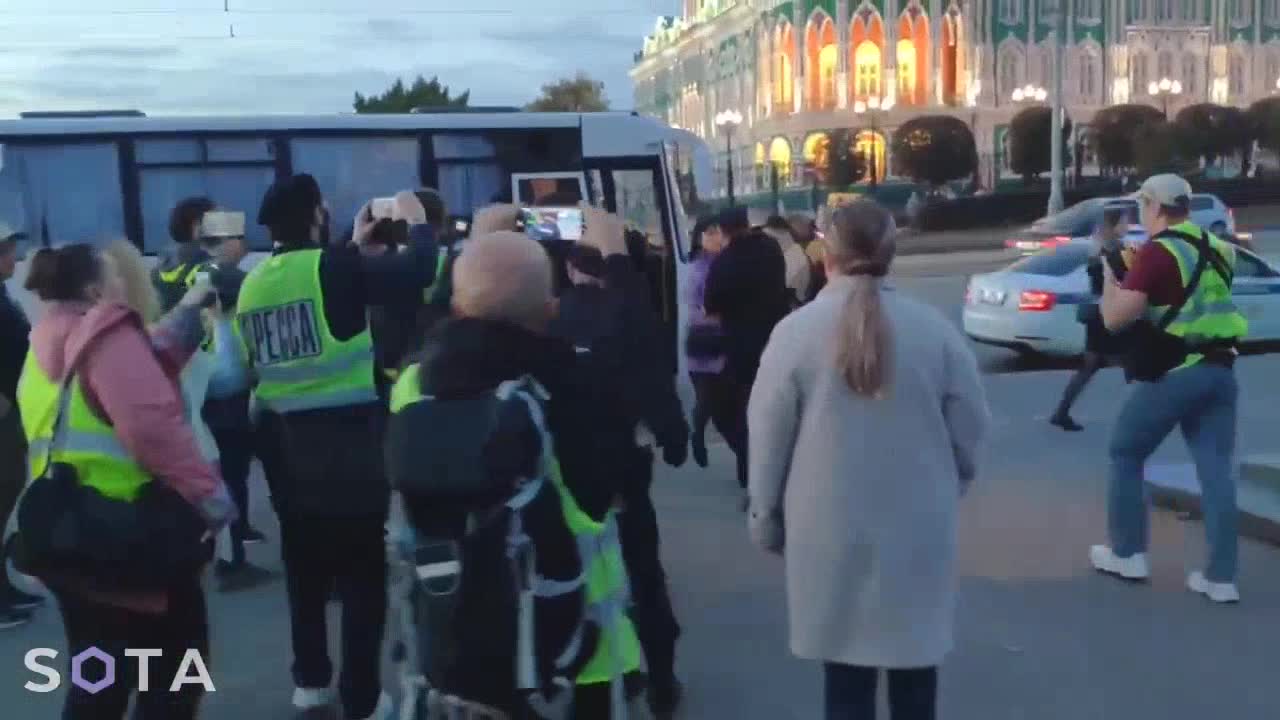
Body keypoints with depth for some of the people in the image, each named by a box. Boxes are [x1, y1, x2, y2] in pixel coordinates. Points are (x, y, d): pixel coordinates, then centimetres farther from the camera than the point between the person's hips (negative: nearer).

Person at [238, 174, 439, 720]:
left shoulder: (254, 283, 5)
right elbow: (415, 273, -19)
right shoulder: (334, 267, -14)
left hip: (283, 440, 6)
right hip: (346, 438, -6)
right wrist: (418, 224, 1)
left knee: (305, 565, 20)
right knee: (362, 573, 5)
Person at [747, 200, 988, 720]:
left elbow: (768, 444, -6)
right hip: (919, 532, 2)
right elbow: (969, 432, 1)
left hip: (831, 535, -1)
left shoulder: (795, 332, -10)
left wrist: (767, 522, 9)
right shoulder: (935, 328, -4)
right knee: (915, 675, 18)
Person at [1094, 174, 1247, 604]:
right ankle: (1221, 577, 6)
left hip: (1172, 373, -7)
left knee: (1125, 456, 10)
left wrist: (1109, 281, 3)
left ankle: (1127, 555, 16)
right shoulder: (1217, 250, 13)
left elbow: (1115, 319, -15)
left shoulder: (1157, 252, -11)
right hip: (1220, 369, 7)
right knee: (1216, 469, 6)